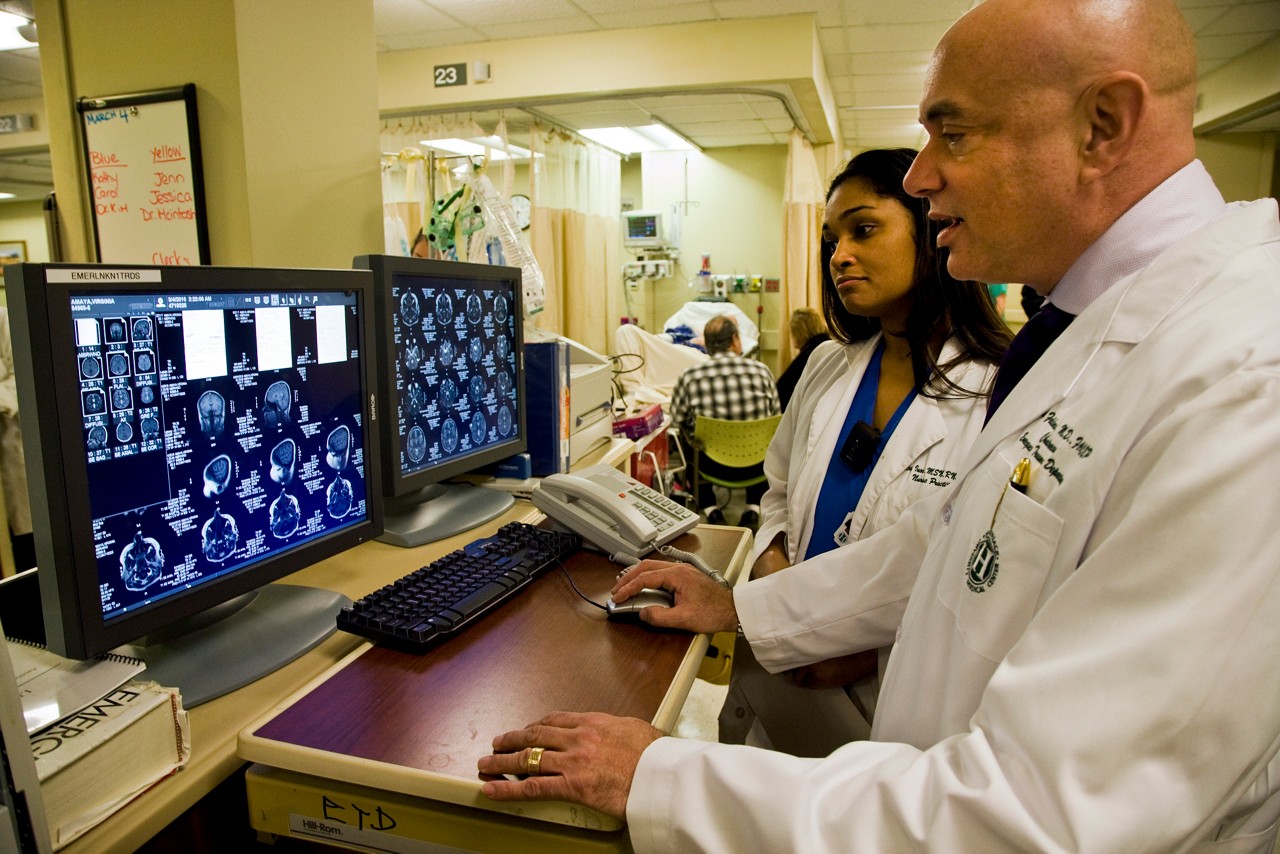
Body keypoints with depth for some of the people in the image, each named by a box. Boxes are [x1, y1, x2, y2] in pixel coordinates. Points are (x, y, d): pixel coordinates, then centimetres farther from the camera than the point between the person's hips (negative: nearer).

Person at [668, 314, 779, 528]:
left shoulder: (689, 377, -12)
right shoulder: (760, 370, -8)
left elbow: (678, 422, -1)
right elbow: (775, 416, 4)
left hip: (714, 465, -1)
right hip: (756, 465, 1)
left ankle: (711, 511, 22)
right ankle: (753, 510, 23)